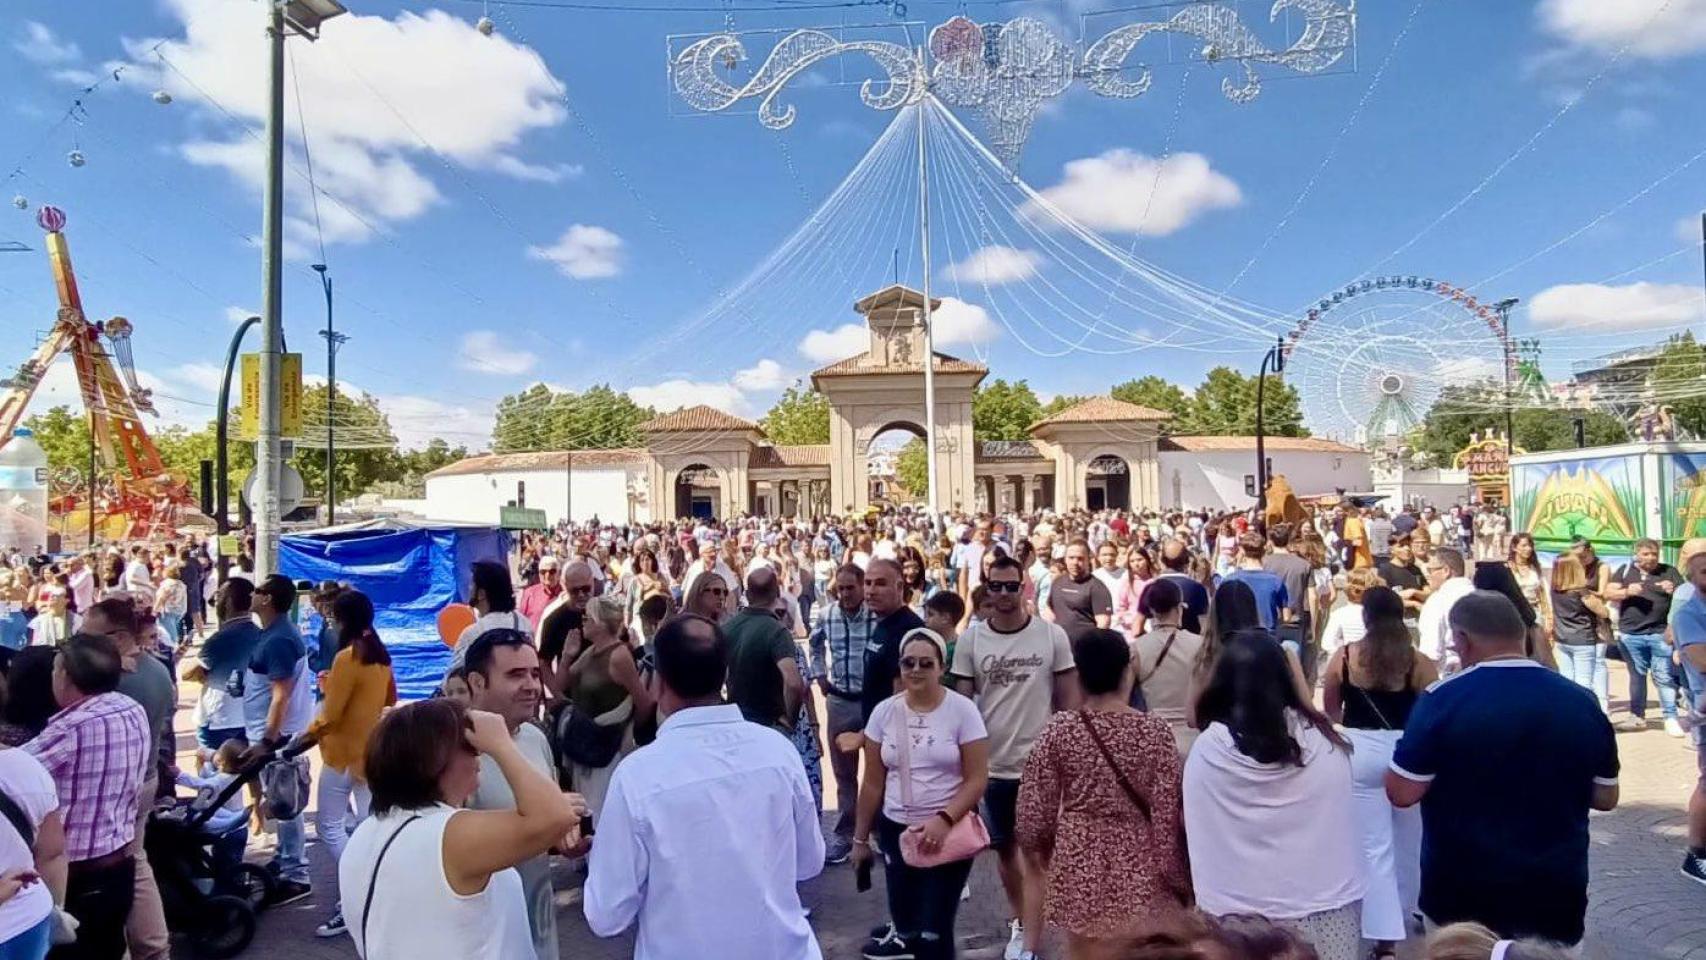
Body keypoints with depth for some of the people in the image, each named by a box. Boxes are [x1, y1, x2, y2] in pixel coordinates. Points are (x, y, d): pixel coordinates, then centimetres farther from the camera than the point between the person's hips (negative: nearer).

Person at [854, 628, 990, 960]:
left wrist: (943, 819, -22)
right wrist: (860, 837, 11)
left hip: (951, 829, -3)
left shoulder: (963, 710, -10)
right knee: (903, 913, 12)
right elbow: (873, 782, 6)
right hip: (895, 829, 3)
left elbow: (976, 779, -10)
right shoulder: (884, 712, -1)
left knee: (934, 926, -5)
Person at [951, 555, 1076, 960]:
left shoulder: (1052, 635, -8)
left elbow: (1068, 700, -1)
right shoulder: (970, 640, -4)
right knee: (1005, 848, 18)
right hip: (992, 762, 3)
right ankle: (1020, 919, 39)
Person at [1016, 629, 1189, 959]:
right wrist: (1179, 876, 3)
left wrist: (1039, 845, 16)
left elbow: (1036, 802, -3)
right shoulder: (1155, 730, -12)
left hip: (1079, 860, 1)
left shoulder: (1059, 729, -9)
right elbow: (1169, 811, -9)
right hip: (1138, 865, -1)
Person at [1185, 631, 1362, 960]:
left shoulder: (1207, 749, -14)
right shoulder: (1324, 741, -8)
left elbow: (1198, 831, -3)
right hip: (1328, 909, 2)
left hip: (1242, 917, -2)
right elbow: (1339, 824, 5)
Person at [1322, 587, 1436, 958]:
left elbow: (1330, 709, 9)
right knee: (1407, 841, 23)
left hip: (1360, 753, -1)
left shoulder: (1343, 657, -4)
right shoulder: (1419, 663, -7)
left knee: (1374, 847, 4)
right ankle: (1404, 911, 43)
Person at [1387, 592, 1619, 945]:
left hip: (1463, 894, -3)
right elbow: (1606, 798, 6)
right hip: (1556, 894, 4)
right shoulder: (1582, 702, -4)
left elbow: (1401, 793, -15)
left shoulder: (1443, 700, -18)